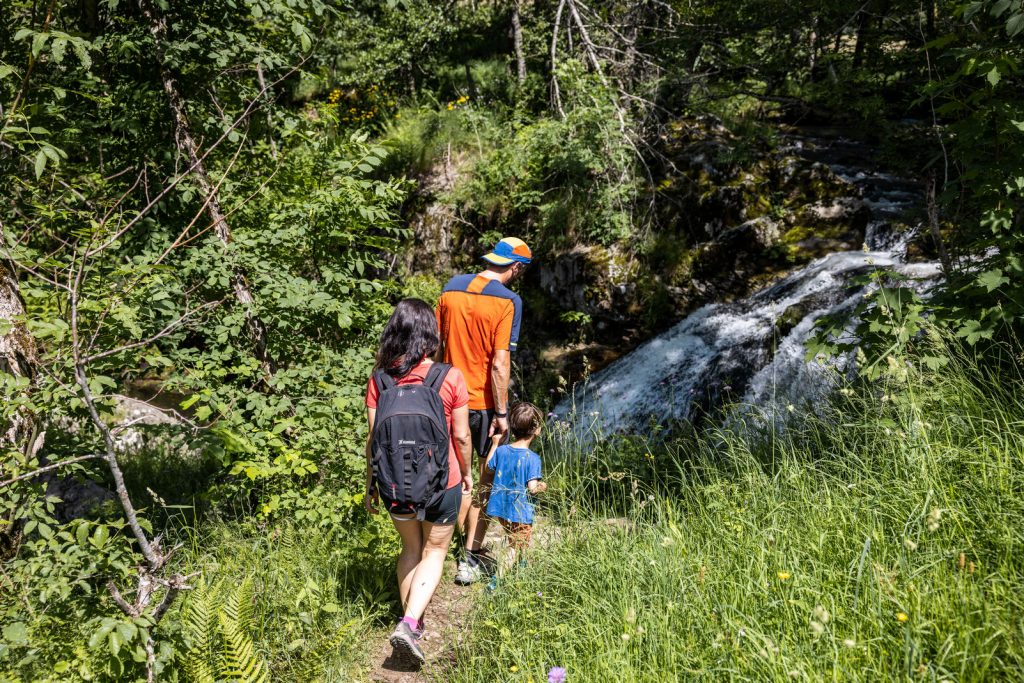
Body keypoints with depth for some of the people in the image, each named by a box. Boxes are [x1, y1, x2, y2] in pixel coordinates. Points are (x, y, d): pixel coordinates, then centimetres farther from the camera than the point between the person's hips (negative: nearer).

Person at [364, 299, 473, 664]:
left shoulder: (379, 379, -10)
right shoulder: (450, 378, -16)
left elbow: (372, 437, -5)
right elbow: (461, 435, -9)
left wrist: (371, 485, 8)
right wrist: (466, 472, 9)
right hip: (441, 483, -2)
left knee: (411, 548, 25)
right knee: (434, 551, 17)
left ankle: (410, 622, 33)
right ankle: (409, 623, 2)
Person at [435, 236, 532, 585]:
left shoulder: (452, 286, 3)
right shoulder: (508, 300, -14)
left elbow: (437, 343, 8)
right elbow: (500, 364, -19)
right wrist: (502, 413, -12)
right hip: (484, 403, -5)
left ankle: (464, 541, 34)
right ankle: (471, 559, 13)